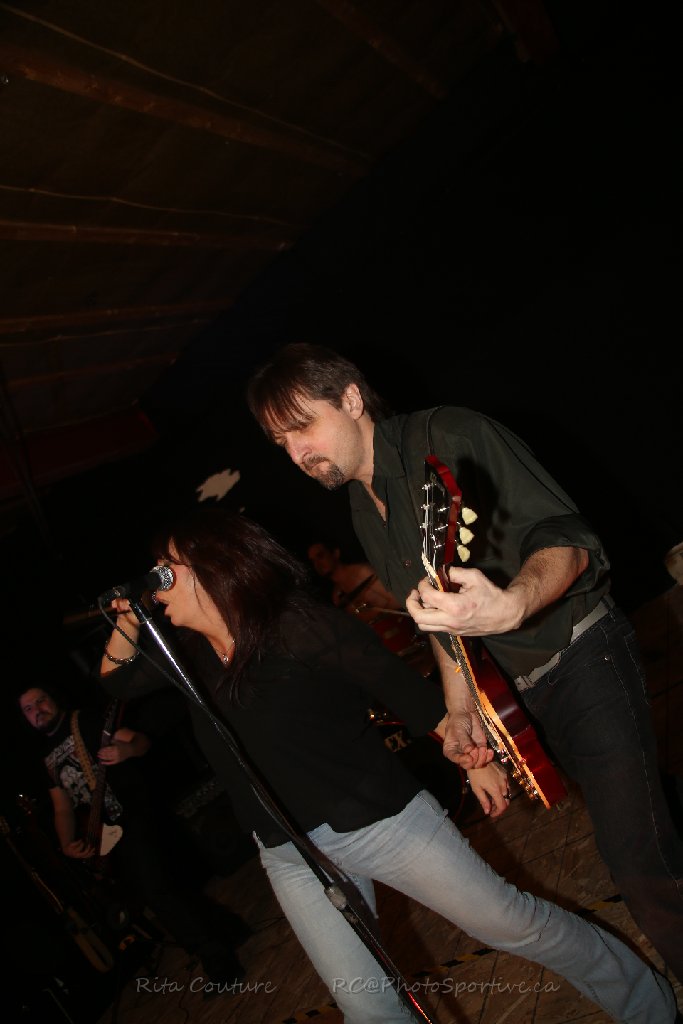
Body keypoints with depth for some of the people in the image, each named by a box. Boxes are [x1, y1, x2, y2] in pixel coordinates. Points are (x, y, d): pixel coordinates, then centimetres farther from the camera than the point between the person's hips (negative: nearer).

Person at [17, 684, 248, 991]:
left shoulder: (86, 720, 0)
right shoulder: (46, 758, 18)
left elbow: (141, 740, -4)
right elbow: (62, 807, 16)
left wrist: (128, 749, -27)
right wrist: (66, 845, -1)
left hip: (131, 816, -7)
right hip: (103, 836, 7)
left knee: (155, 890, -17)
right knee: (153, 893, 7)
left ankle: (218, 959, -6)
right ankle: (220, 929, 23)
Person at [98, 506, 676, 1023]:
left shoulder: (300, 625, -19)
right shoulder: (191, 652, 0)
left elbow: (404, 688, -15)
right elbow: (118, 677, 14)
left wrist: (472, 757, -11)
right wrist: (128, 619, -5)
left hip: (383, 820, -5)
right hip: (290, 855, 6)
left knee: (512, 924, 5)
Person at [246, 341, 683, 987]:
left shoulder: (450, 437, -16)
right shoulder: (364, 514, 7)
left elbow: (567, 539, -23)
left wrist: (508, 605, -42)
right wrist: (460, 711, 7)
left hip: (582, 658, -7)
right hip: (517, 691, 7)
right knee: (625, 842, 15)